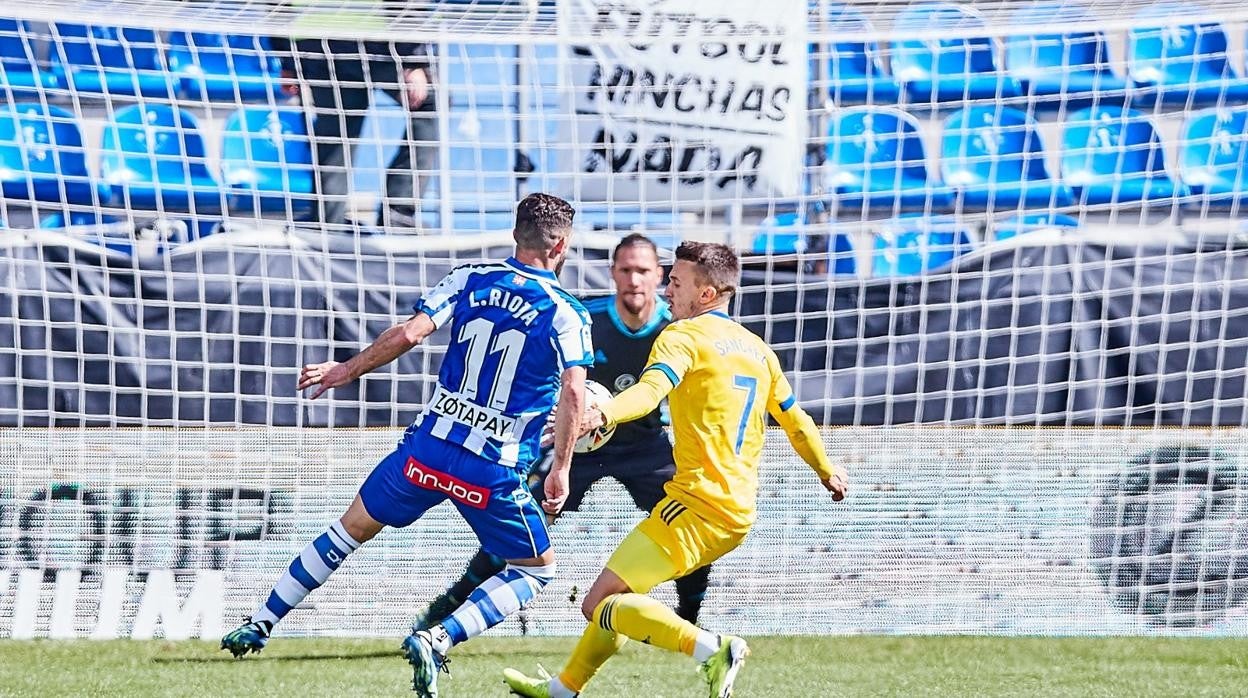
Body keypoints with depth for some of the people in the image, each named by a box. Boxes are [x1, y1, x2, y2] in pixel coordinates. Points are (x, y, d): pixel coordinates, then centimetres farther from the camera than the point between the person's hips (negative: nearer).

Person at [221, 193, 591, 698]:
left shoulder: (469, 280, 4)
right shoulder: (566, 314, -4)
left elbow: (408, 333, -6)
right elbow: (573, 392, -15)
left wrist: (347, 370, 6)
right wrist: (560, 471, -7)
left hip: (428, 448, 3)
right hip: (493, 475, -3)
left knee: (353, 527, 24)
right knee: (537, 570, 15)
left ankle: (259, 624, 29)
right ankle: (436, 640, -6)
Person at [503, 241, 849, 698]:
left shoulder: (684, 336, -6)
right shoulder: (756, 348, 18)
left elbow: (652, 389, -27)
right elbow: (795, 420, 28)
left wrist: (602, 414, -45)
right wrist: (827, 471, 45)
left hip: (698, 503, -9)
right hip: (738, 512, 9)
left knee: (601, 604, -13)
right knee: (615, 595, 23)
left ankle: (712, 650, -26)